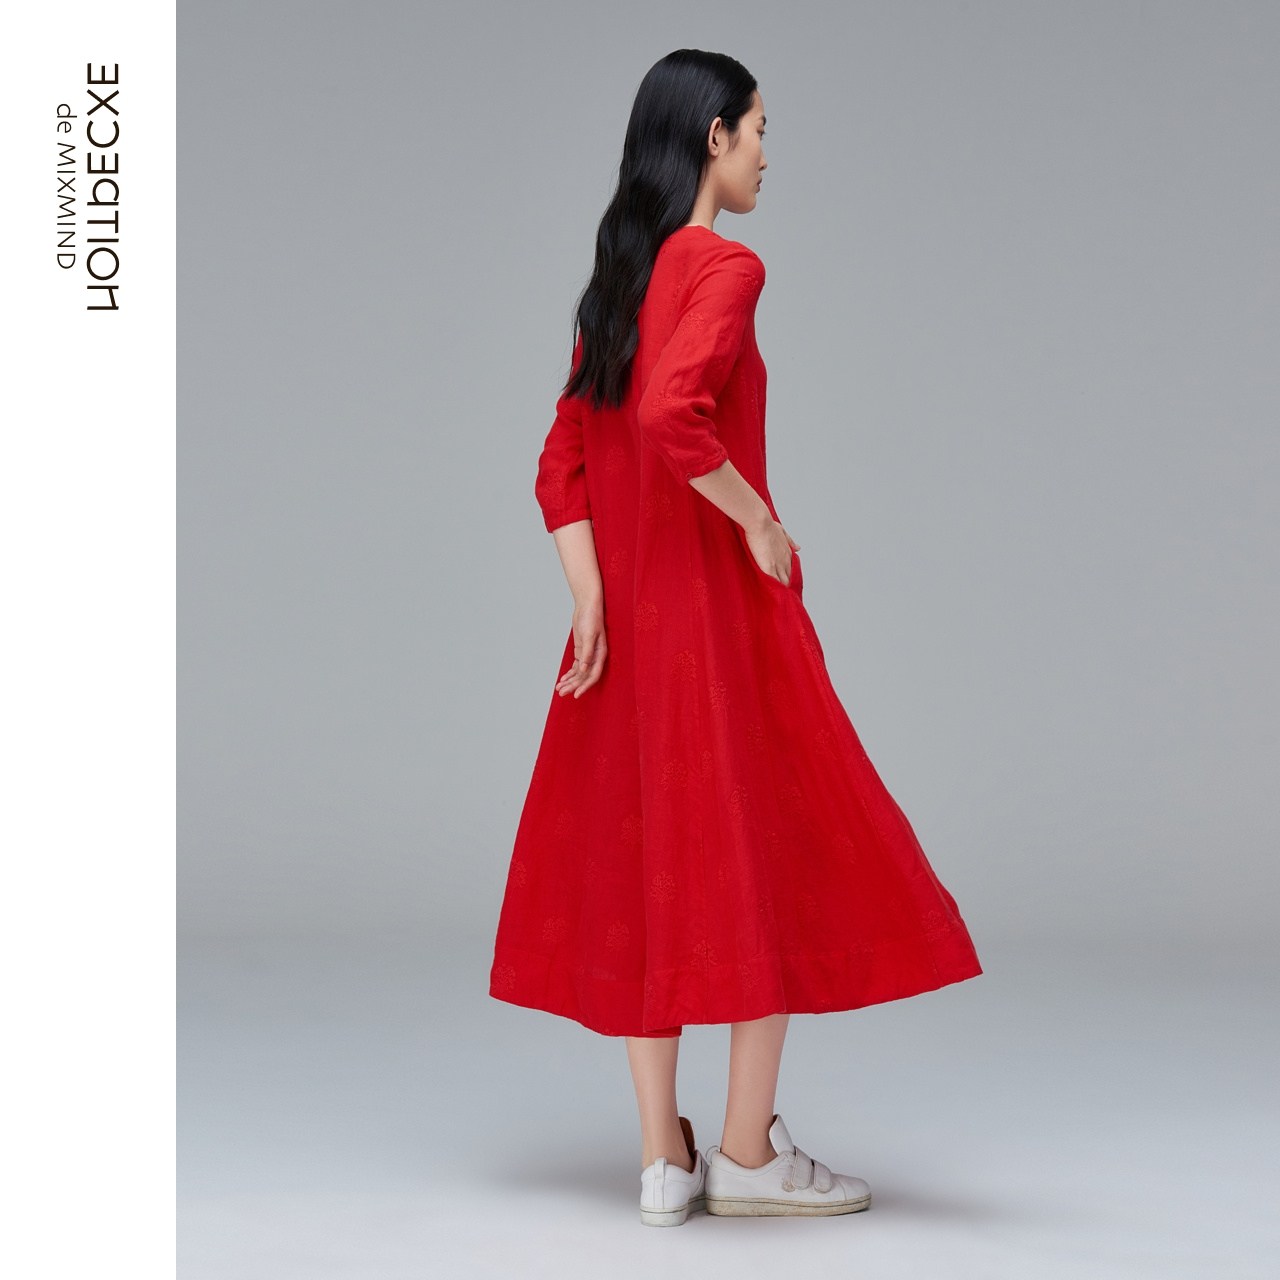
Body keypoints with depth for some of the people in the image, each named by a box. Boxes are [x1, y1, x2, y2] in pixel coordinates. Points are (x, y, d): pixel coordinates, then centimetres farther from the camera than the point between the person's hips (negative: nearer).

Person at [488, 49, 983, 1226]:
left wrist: (592, 604, 2)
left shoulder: (617, 281, 13)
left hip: (630, 610, 8)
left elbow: (563, 465, 9)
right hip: (722, 603, -8)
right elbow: (671, 416, -28)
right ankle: (747, 1153, 8)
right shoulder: (726, 269, -11)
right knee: (776, 858, 3)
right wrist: (760, 519, -15)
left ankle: (665, 1160, 14)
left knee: (650, 866, 9)